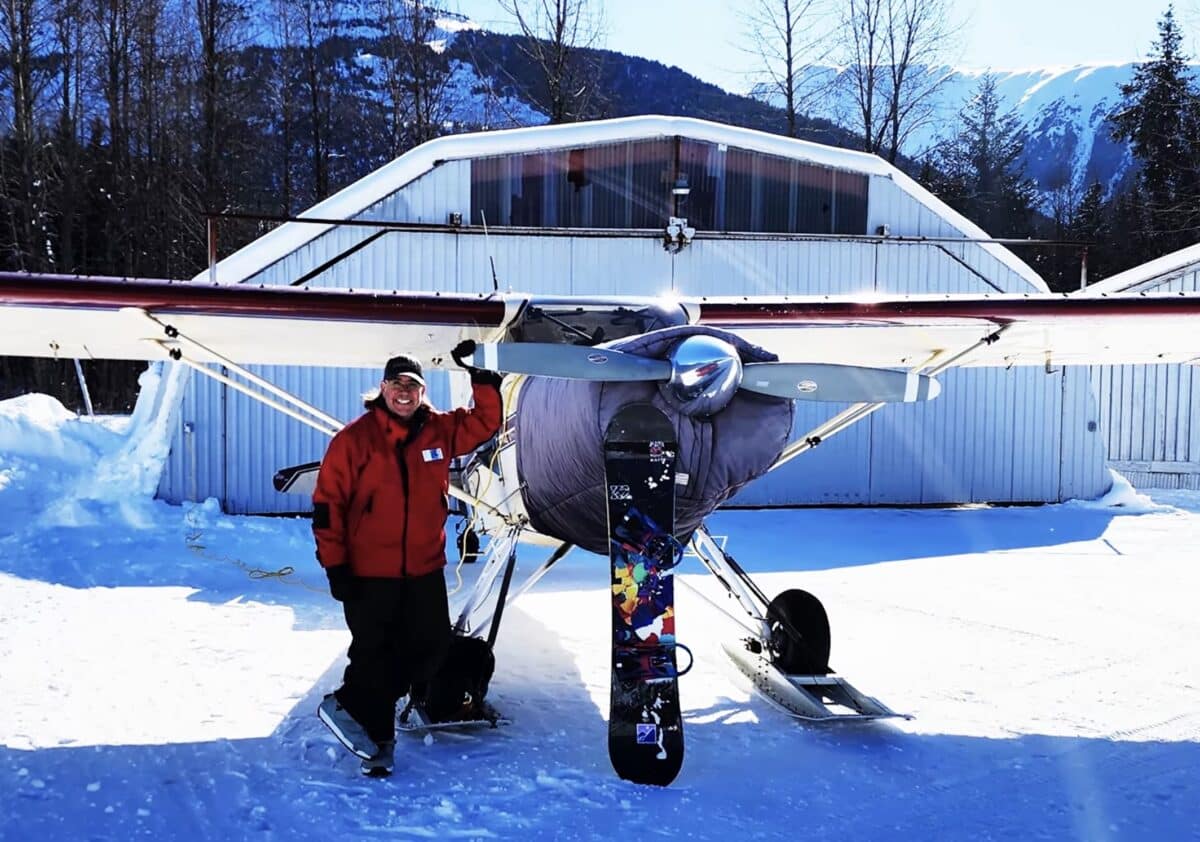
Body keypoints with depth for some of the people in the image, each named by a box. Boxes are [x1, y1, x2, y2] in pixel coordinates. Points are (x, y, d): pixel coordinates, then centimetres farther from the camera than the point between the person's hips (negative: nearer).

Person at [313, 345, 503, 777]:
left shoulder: (439, 431, 3)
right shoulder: (355, 438, -9)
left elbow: (485, 422, 10)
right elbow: (328, 503, -8)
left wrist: (483, 376, -4)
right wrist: (335, 565, -11)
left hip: (425, 570, 5)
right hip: (368, 573, -5)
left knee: (429, 647, 9)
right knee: (373, 655, 3)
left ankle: (353, 705, 27)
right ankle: (376, 740, 23)